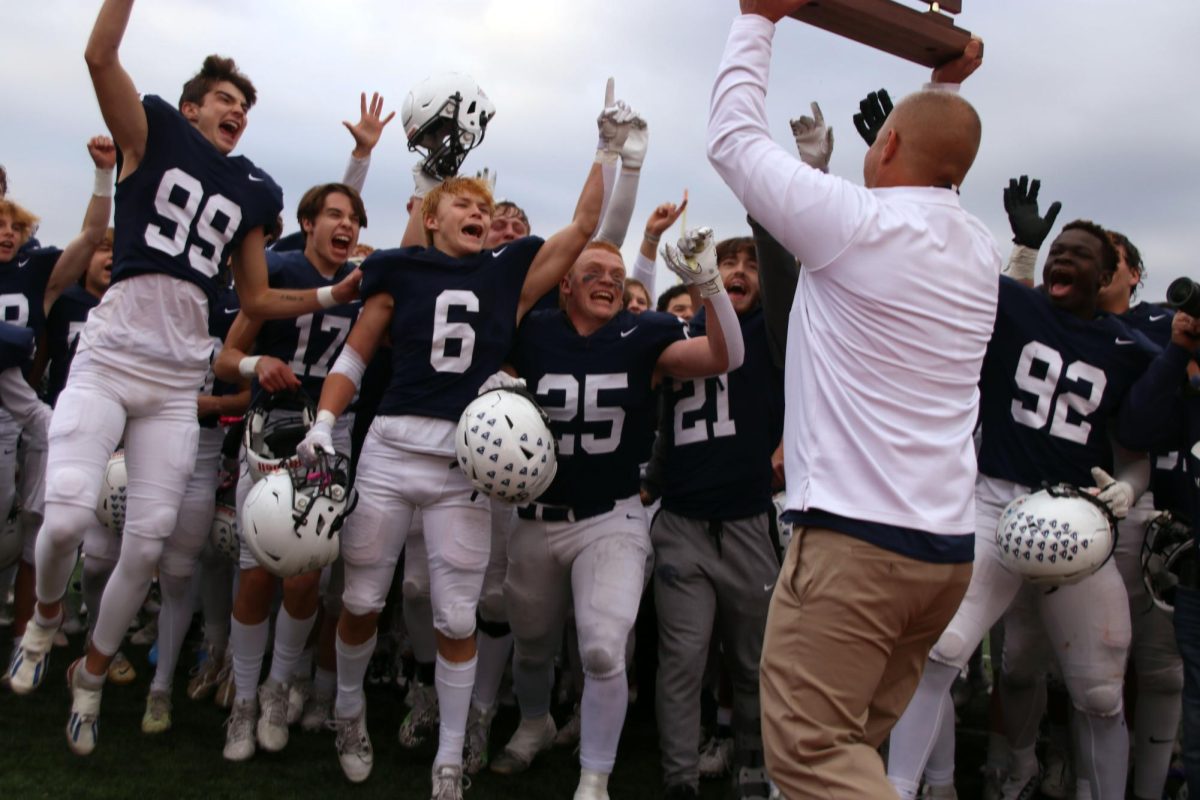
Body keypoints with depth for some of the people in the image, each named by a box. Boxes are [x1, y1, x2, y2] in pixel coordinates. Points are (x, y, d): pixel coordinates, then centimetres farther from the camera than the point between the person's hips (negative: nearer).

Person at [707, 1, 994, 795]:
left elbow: (734, 138, 2)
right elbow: (940, 177, 36)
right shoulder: (981, 250, 12)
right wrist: (948, 89, 42)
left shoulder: (859, 223, -9)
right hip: (948, 546, 8)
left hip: (853, 538, -8)